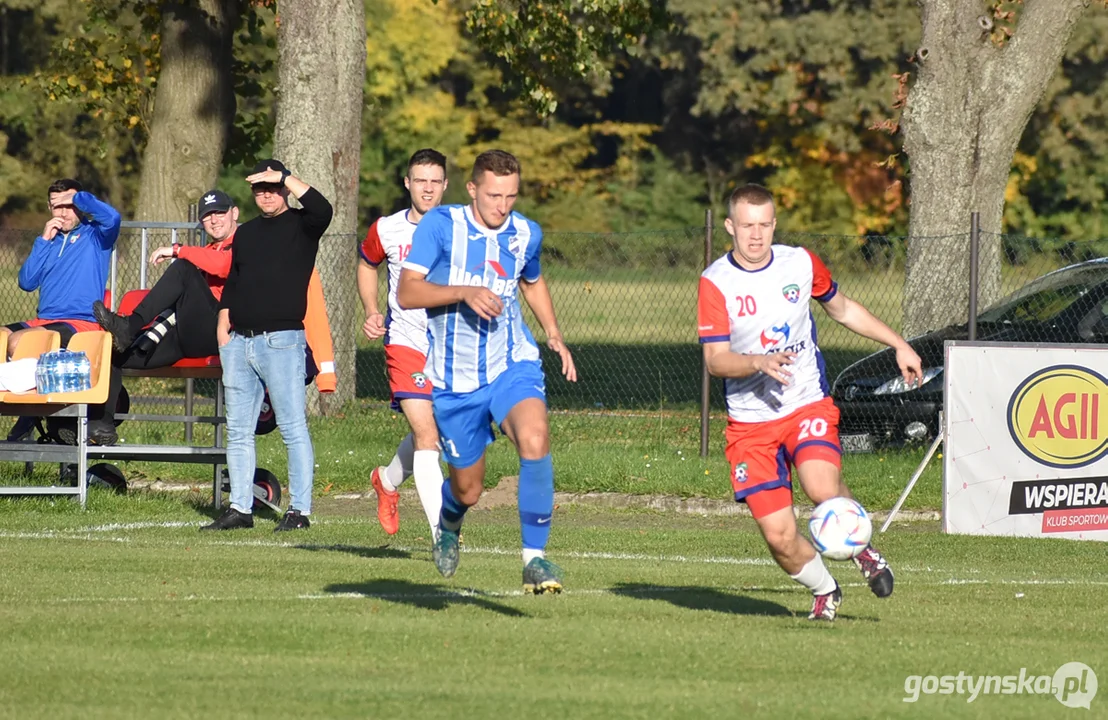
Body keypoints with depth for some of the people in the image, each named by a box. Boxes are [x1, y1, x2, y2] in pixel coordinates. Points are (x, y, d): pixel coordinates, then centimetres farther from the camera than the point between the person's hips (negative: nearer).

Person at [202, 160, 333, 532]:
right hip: (239, 342, 7)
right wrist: (223, 324, 12)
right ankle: (240, 508, 10)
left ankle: (299, 509, -4)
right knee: (238, 431, 6)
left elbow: (321, 209, -21)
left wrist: (285, 177, -17)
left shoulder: (300, 226, 1)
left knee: (293, 428, -6)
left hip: (282, 341, -7)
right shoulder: (246, 233, 20)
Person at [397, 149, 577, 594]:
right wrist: (465, 292, -29)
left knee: (534, 439, -31)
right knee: (467, 490, 9)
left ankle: (534, 556, -25)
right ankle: (448, 527, 48)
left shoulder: (526, 234, 3)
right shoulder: (440, 225, -9)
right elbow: (407, 293, -16)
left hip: (512, 364, 1)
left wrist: (553, 333, 12)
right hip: (454, 380, -1)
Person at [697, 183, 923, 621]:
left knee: (822, 489, -29)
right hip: (750, 421, 0)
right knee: (778, 535, -9)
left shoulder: (800, 264, 1)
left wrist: (898, 345, 20)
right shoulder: (715, 283, -8)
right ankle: (825, 592, 21)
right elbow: (715, 360, -13)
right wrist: (759, 362, -31)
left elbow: (842, 309, 20)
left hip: (808, 405, 0)